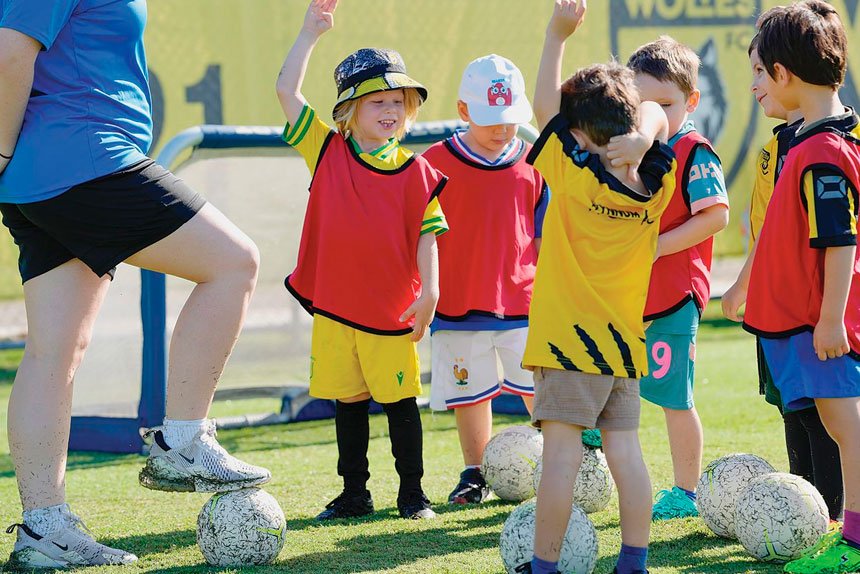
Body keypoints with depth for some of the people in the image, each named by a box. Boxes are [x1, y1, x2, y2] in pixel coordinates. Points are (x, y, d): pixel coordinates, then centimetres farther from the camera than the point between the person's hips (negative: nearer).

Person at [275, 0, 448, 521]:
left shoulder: (414, 171, 0)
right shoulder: (327, 153, 3)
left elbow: (426, 235, 0)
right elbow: (287, 91, 1)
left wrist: (429, 291, -10)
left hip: (393, 310, -2)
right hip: (335, 305, 2)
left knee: (400, 400, 3)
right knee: (348, 402, 9)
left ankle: (412, 492, 13)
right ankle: (354, 494, 18)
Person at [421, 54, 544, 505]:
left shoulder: (533, 164, 3)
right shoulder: (436, 163, -3)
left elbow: (543, 237, 10)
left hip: (523, 301, 1)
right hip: (459, 303, -1)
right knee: (470, 392, 8)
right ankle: (476, 474, 22)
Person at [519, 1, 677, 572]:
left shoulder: (576, 174, -12)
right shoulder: (656, 183, 3)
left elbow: (544, 106, -6)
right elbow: (656, 118, 19)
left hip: (569, 336, -6)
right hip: (626, 339, 6)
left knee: (562, 451, -7)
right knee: (625, 450, 6)